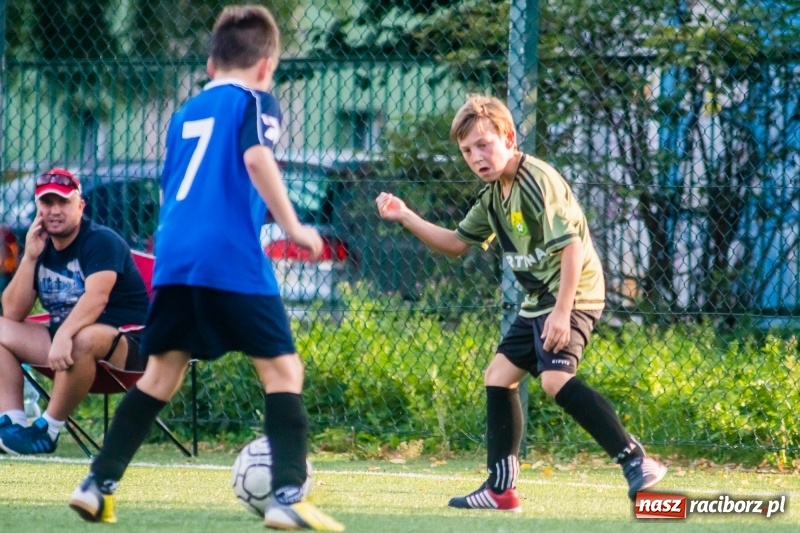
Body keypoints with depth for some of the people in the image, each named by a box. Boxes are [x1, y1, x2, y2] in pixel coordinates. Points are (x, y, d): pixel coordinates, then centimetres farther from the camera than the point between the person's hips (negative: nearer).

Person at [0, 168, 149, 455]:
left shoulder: (101, 241, -11)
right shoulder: (41, 248, 9)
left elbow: (96, 297, -29)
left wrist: (63, 336, -44)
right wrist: (30, 258, -8)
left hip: (125, 347, -8)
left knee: (83, 338, -40)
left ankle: (47, 429, -28)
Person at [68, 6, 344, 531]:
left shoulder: (185, 113, 23)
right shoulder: (255, 100, 5)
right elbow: (256, 157, -14)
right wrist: (293, 227, -9)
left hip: (174, 257, 6)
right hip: (234, 259, -6)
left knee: (161, 374, 16)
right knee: (283, 369, -1)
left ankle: (99, 485, 12)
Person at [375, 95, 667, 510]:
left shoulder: (538, 181, -18)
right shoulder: (493, 195, 11)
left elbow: (572, 245, -23)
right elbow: (457, 243, 21)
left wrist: (563, 309, -27)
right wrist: (405, 217, 11)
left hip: (572, 293, -10)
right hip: (539, 299, 10)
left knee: (555, 378, -26)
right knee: (499, 375, 11)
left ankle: (636, 461, -27)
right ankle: (501, 489, 15)